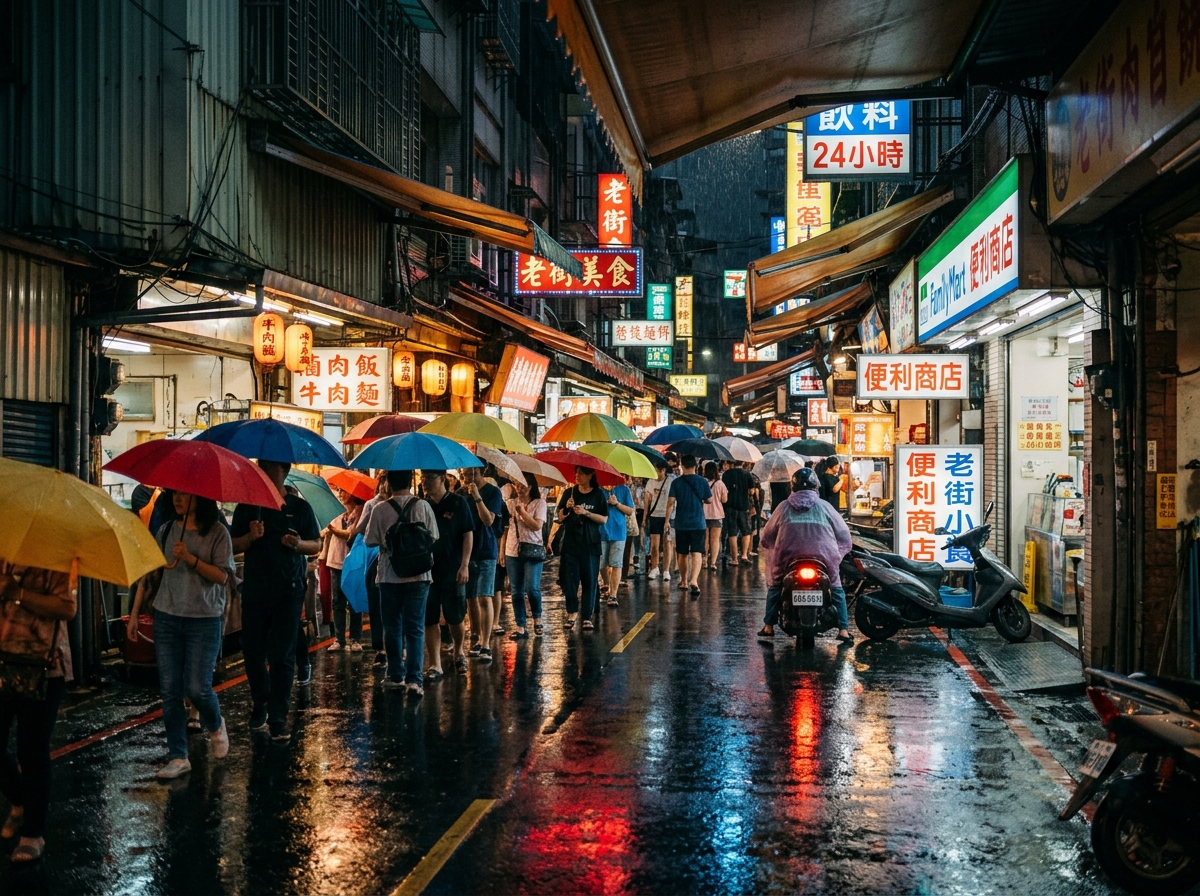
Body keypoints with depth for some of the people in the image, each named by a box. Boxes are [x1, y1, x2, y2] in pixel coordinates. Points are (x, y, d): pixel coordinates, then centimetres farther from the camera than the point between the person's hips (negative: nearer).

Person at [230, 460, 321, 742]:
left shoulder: (299, 507, 5)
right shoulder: (247, 506, 8)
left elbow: (316, 544, 7)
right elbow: (233, 546, 7)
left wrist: (299, 544, -14)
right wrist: (251, 537, -14)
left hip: (289, 590, -2)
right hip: (255, 589, 2)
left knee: (282, 655, -5)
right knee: (253, 652, 7)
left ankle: (278, 719, -3)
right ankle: (260, 706, 28)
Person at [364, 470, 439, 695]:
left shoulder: (380, 510, -7)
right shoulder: (423, 506, -4)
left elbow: (371, 542, -4)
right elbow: (433, 538, 0)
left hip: (389, 575, 0)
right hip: (418, 575, 0)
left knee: (392, 627, 13)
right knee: (415, 629, 2)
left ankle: (396, 676, 20)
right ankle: (413, 679, -7)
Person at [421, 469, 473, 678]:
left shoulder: (458, 502, -4)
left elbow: (468, 534, -5)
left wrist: (464, 565, -13)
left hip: (452, 572, -3)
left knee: (455, 618, 7)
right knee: (430, 620, 2)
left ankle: (459, 652, 32)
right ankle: (434, 664, 8)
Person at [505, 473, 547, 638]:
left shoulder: (539, 503, 0)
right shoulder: (511, 503, 8)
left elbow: (537, 526, -12)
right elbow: (505, 527, 8)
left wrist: (522, 511, -16)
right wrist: (502, 550, 2)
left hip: (532, 551, -3)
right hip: (512, 551, 3)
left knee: (532, 588, -11)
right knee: (517, 591, 4)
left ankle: (537, 619, 15)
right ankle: (520, 627, 9)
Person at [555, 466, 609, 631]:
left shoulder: (598, 494, 1)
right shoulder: (569, 493, 6)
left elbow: (604, 519, -2)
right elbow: (560, 518, 7)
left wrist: (586, 513, -14)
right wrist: (567, 508, -12)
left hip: (590, 544, -2)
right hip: (570, 542, 2)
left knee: (589, 580, 0)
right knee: (569, 579, -3)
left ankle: (587, 617, 6)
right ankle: (571, 614, 7)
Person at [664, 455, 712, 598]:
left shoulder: (676, 483, -3)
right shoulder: (703, 481, -3)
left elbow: (671, 502, -8)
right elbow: (709, 500, 5)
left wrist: (667, 520, -2)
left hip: (681, 524, 1)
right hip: (698, 524, -1)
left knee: (683, 554, 15)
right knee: (697, 553, -7)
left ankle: (684, 581, 29)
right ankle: (694, 580, -27)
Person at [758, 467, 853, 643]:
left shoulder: (784, 507, 9)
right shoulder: (824, 507, 8)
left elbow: (767, 534, 17)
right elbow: (843, 533, 12)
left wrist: (771, 547, 37)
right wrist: (838, 555, 27)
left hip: (788, 559, 0)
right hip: (823, 558, 0)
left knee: (775, 587, 25)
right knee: (837, 589, 21)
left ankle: (768, 627, 15)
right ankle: (843, 630, 9)